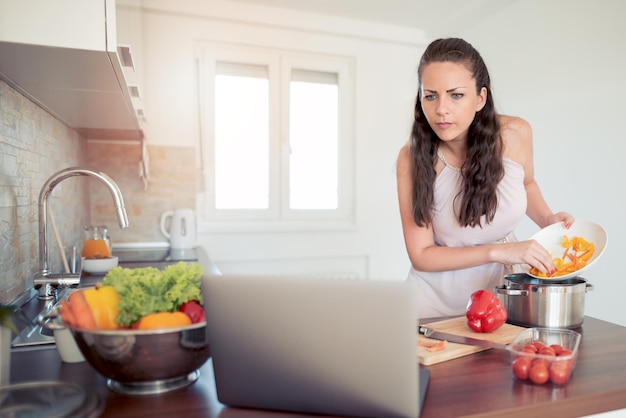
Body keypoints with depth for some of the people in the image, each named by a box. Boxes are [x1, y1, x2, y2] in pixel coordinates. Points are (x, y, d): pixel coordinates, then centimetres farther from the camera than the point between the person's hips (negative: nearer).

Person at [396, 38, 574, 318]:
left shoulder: (516, 134, -12)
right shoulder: (412, 158, -19)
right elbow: (421, 255, -16)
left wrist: (548, 220, -4)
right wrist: (497, 251, -23)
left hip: (502, 285, 3)